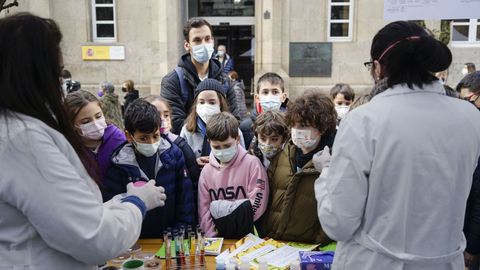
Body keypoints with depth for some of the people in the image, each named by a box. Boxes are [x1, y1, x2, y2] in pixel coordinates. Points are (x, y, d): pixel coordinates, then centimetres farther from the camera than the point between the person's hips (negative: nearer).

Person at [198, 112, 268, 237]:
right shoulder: (207, 170, 5)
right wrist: (212, 237, -7)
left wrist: (222, 207, -7)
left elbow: (257, 205, -10)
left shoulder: (252, 163, -6)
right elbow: (204, 210, 4)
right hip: (219, 238, 5)